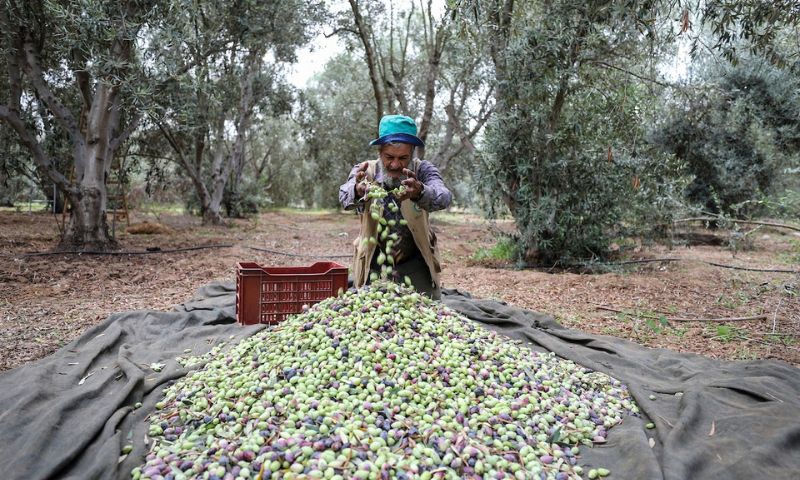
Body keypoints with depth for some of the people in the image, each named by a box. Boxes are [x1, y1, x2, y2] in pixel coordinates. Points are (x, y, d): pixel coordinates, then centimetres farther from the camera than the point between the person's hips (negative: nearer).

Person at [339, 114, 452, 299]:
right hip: (374, 263, 0)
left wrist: (419, 193, -54)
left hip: (416, 262, 0)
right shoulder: (365, 171, -9)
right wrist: (358, 191, -54)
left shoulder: (423, 170, -11)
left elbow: (444, 197, -31)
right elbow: (345, 196, -30)